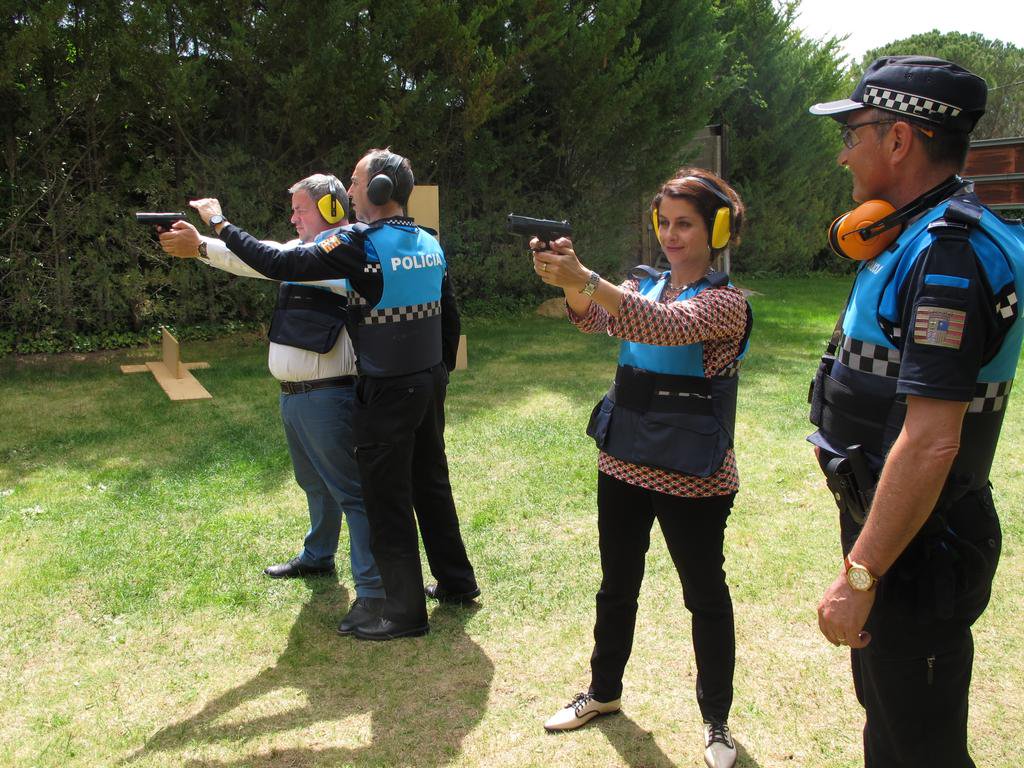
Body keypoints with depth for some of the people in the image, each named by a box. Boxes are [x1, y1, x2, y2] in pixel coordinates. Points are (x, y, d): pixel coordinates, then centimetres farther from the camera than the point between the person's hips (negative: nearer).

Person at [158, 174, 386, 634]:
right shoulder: (304, 251, 16)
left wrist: (201, 247, -22)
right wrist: (197, 243, -7)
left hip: (328, 395, -10)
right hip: (292, 394, 10)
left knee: (351, 490, -6)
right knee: (315, 484, 24)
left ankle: (372, 590, -1)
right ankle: (317, 557, 42)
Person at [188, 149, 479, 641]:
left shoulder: (362, 243, -16)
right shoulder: (430, 244, 7)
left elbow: (280, 264, -16)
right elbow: (450, 316, 12)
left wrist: (220, 224, -4)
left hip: (388, 393, -7)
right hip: (430, 384, 8)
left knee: (387, 500, 3)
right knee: (431, 484, 19)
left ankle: (405, 611, 13)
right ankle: (457, 582, 32)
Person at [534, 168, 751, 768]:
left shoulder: (726, 302, -12)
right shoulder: (645, 283, 7)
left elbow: (666, 326, -32)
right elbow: (597, 318, -12)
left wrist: (584, 278, -44)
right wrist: (571, 284, -35)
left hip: (691, 477, -6)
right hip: (623, 463, 6)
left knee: (705, 595, 8)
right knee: (617, 584, 18)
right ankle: (604, 691, 38)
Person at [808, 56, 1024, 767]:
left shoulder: (949, 255, -23)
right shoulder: (916, 240, 9)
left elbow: (931, 442, -29)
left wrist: (859, 577, -27)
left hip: (916, 550, -10)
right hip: (890, 529, 10)